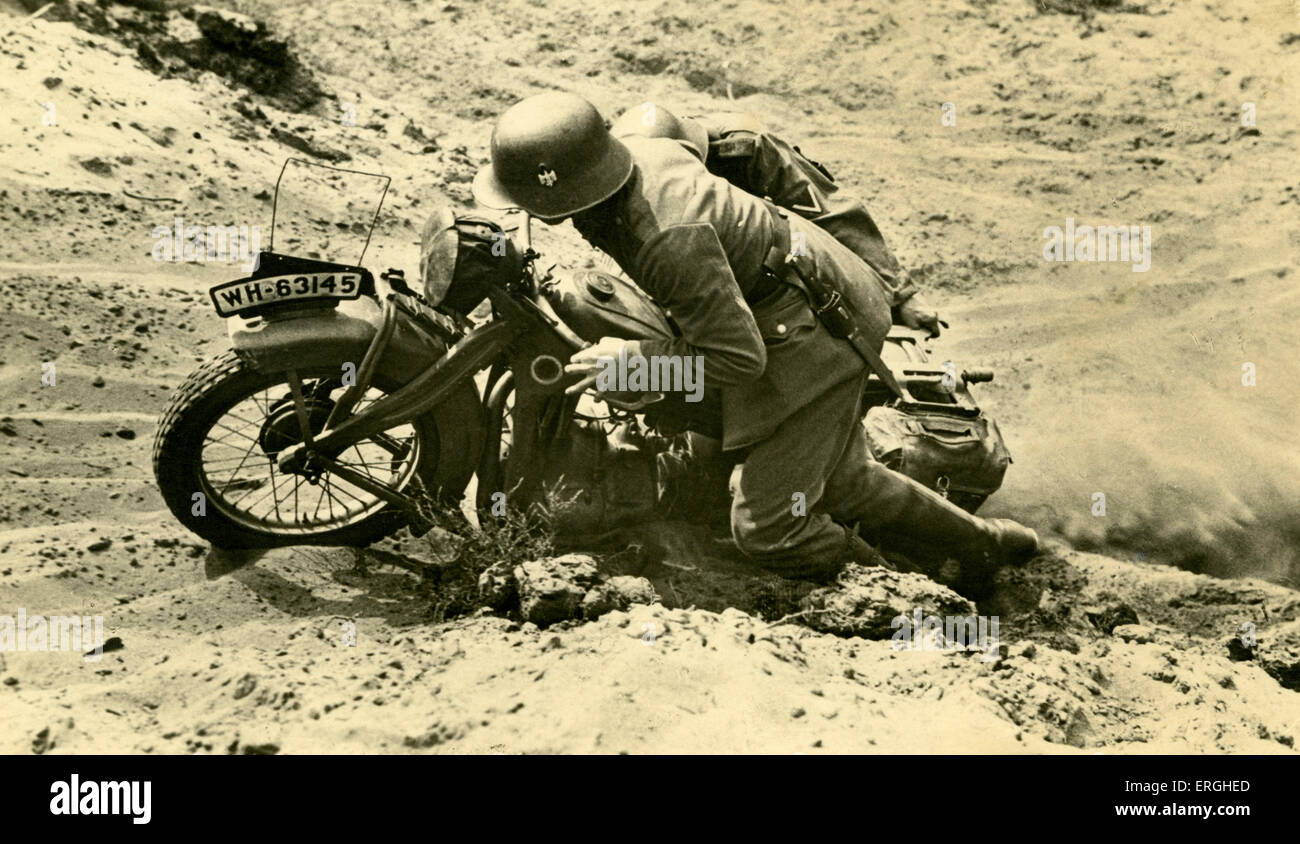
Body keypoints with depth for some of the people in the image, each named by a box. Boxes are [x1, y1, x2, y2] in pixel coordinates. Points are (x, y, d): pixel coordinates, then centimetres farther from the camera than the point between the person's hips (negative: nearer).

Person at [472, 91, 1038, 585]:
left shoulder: (669, 239, -36)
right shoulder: (628, 153, -9)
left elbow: (740, 357, -31)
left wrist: (634, 360, -22)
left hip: (811, 335, -10)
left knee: (766, 529, -6)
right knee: (839, 486, 24)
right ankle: (986, 545, 42)